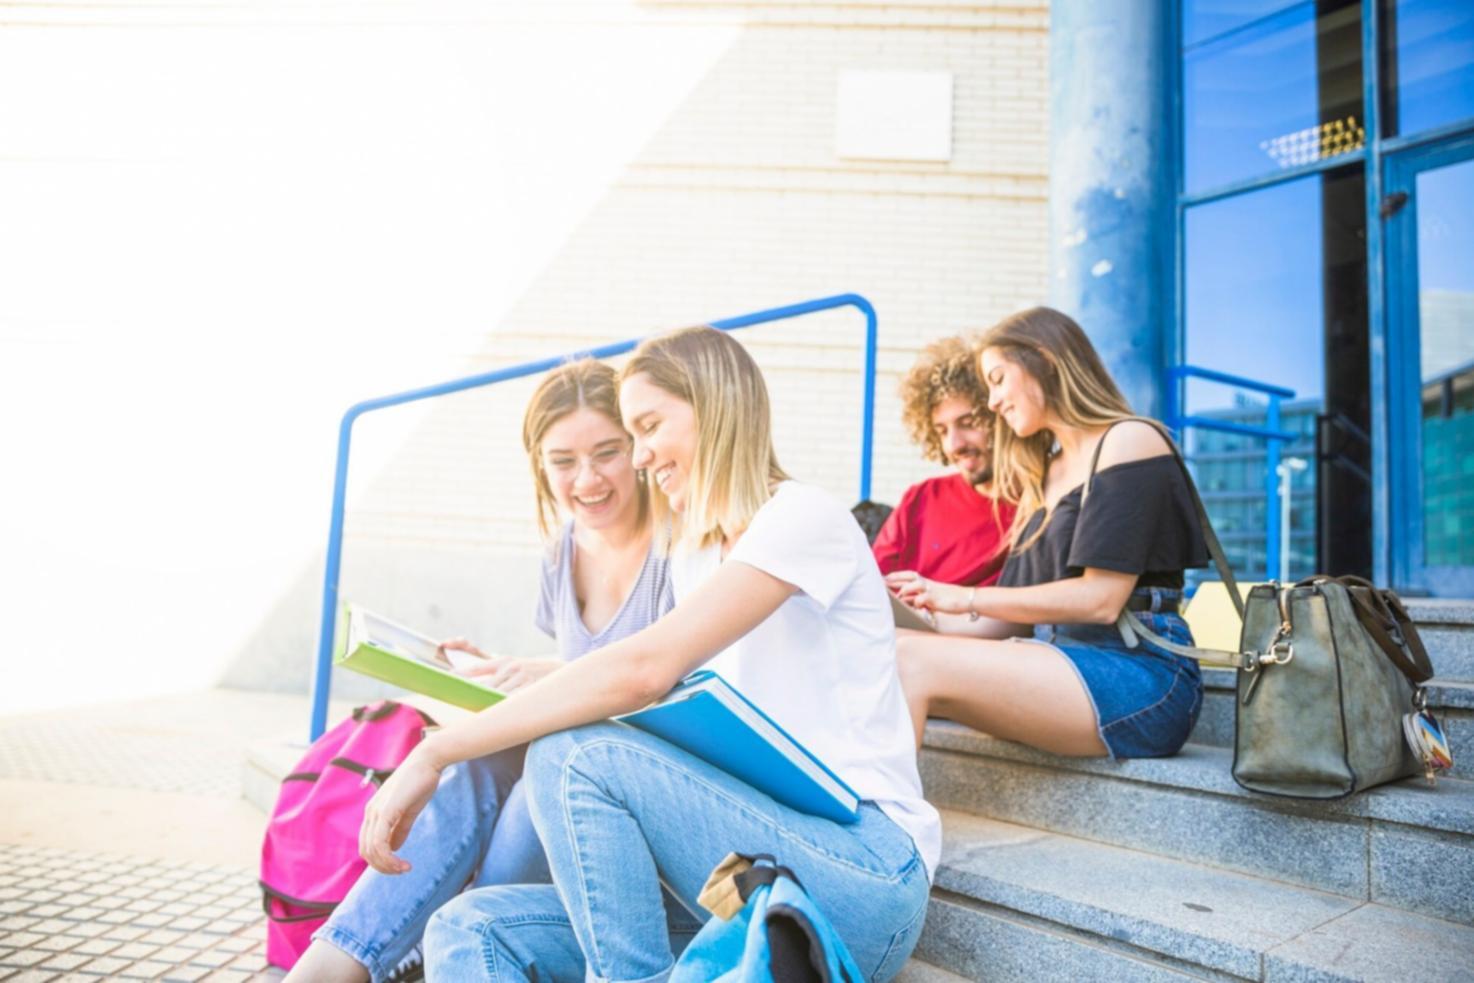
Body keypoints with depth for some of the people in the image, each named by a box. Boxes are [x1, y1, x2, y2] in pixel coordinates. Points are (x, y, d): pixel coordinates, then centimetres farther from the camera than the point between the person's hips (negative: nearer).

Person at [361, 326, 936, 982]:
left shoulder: (803, 516, -10)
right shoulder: (693, 557, 17)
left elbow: (643, 669, -23)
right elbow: (674, 725, 11)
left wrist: (436, 753, -21)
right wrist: (503, 680, 6)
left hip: (866, 876, -7)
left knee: (574, 754, -26)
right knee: (467, 930, -9)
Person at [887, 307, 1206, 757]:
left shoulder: (1129, 442, -2)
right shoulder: (1045, 471, 21)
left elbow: (1100, 600, -13)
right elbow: (1015, 616, 15)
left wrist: (967, 598, -12)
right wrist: (923, 612, 4)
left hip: (1138, 675, -7)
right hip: (1059, 661, 7)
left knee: (914, 660, -26)